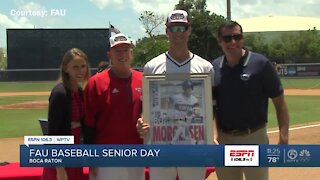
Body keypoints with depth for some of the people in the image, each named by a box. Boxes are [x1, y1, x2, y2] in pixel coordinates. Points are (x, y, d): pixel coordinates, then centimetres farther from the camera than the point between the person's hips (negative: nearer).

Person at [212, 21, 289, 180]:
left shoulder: (260, 64, -7)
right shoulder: (214, 68, 4)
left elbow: (279, 102, -6)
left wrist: (283, 138, -14)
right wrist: (213, 134, -5)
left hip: (254, 138, -4)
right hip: (223, 140, 4)